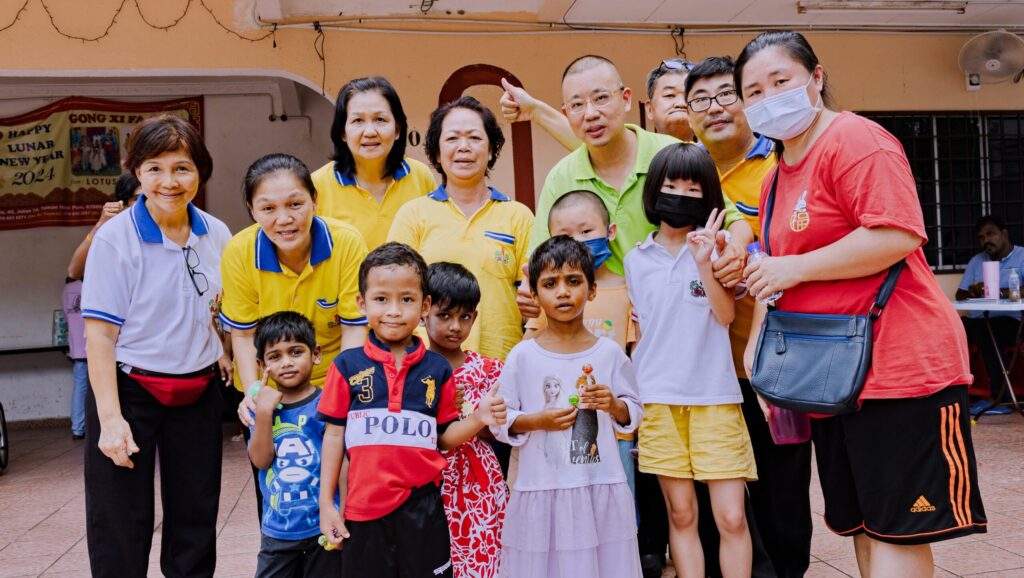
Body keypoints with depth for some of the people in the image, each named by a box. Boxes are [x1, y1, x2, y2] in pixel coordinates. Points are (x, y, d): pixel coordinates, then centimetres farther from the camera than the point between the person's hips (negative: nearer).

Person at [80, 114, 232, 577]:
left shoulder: (216, 235, 1)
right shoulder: (115, 238, -12)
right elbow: (99, 332, -14)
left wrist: (222, 348, 1)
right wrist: (110, 418, -19)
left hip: (198, 391, 4)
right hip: (129, 389, -4)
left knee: (196, 521, 14)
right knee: (121, 527, 5)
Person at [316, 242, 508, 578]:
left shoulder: (437, 369, 2)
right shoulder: (347, 366, -2)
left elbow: (443, 438, 6)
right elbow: (334, 435, 3)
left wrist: (477, 419, -12)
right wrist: (326, 504, 3)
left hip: (422, 508, 1)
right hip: (364, 508, 0)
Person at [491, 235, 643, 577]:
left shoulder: (609, 352, 2)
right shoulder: (522, 356, -3)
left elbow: (634, 415, 8)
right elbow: (499, 421, 0)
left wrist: (613, 405, -12)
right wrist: (537, 421, -15)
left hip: (601, 489, 1)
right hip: (541, 491, -1)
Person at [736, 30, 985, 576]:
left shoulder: (854, 140, -11)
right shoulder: (775, 180, 16)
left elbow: (899, 236, -25)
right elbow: (774, 276, 23)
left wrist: (796, 267, -18)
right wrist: (757, 346, 12)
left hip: (897, 367, -9)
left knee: (897, 532, -2)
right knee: (863, 527, 16)